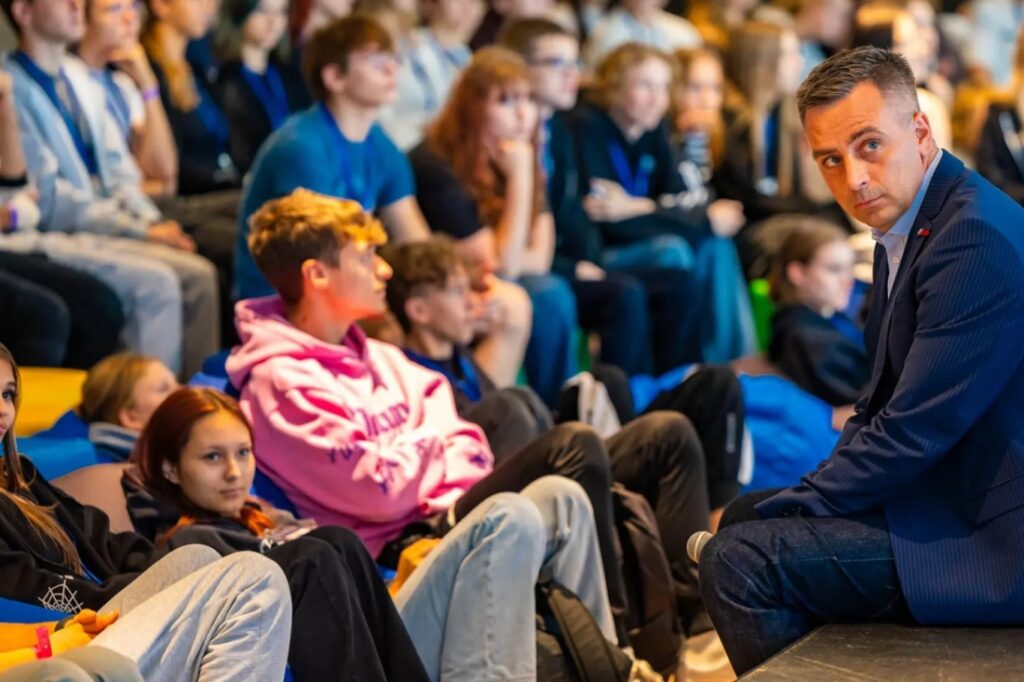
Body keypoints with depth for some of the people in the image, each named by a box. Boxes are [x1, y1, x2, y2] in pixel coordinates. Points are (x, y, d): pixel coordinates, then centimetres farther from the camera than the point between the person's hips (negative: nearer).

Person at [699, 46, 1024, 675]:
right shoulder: (902, 230, 11)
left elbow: (912, 434, -23)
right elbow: (882, 406, 15)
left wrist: (781, 509, -11)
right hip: (946, 493, 10)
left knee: (739, 559, -16)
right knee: (744, 517, 19)